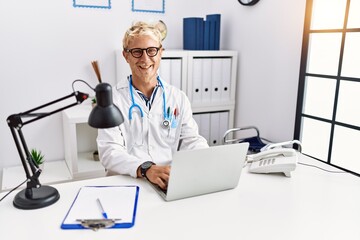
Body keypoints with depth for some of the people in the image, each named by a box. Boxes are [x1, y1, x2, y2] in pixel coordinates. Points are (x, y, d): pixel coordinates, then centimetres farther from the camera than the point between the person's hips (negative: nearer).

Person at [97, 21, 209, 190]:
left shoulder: (178, 98, 12)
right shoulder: (112, 99, 2)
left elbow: (191, 140, 7)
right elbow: (109, 151, -8)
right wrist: (145, 169, -27)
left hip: (172, 182, 3)